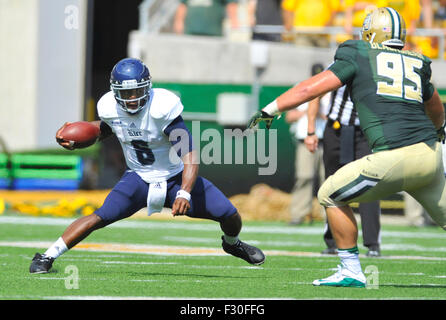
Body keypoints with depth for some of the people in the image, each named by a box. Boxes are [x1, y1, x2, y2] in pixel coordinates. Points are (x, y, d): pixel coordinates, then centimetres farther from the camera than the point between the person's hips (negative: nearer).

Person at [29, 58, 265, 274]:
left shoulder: (162, 107, -28)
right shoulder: (111, 108, -14)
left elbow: (189, 156, -31)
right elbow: (105, 128, 15)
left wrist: (184, 193, -43)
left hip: (176, 179, -1)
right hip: (139, 179, 1)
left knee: (229, 214, -9)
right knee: (101, 217, -22)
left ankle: (231, 243, 29)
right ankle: (48, 257, -12)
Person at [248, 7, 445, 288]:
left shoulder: (359, 57, 8)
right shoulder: (417, 65, 22)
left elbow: (311, 88, 2)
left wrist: (269, 110, 11)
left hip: (394, 159, -5)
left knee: (331, 196, 10)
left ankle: (352, 271, 8)